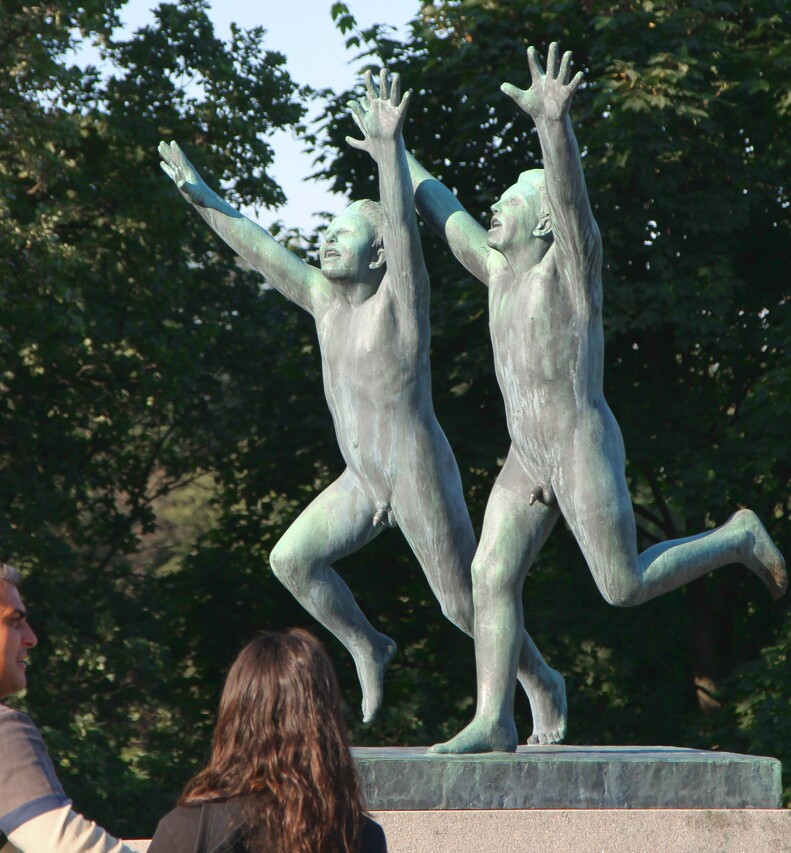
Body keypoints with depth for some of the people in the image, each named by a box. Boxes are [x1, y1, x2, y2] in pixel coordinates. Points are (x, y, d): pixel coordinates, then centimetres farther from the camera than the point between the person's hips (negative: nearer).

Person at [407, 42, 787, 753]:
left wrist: (554, 122, -46)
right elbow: (446, 213, 26)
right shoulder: (502, 271, 13)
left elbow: (571, 193, -28)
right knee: (491, 577, -4)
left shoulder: (569, 261, -9)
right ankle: (493, 723, -4)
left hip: (583, 448, -8)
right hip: (526, 459, 8)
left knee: (625, 586, -8)